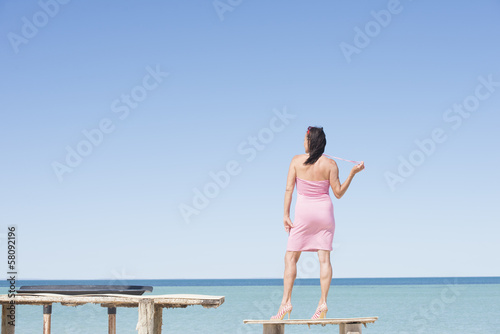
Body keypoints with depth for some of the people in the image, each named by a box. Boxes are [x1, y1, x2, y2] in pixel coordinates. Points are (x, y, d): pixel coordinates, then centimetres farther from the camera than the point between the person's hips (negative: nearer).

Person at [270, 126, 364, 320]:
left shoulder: (297, 161, -4)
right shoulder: (330, 164, -4)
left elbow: (289, 189, -6)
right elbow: (338, 193, -2)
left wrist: (286, 215, -3)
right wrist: (353, 173, 3)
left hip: (303, 212, -1)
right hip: (324, 211, 1)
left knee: (290, 258, 5)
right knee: (324, 258, 2)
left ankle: (286, 302, -3)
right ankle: (323, 302, -7)